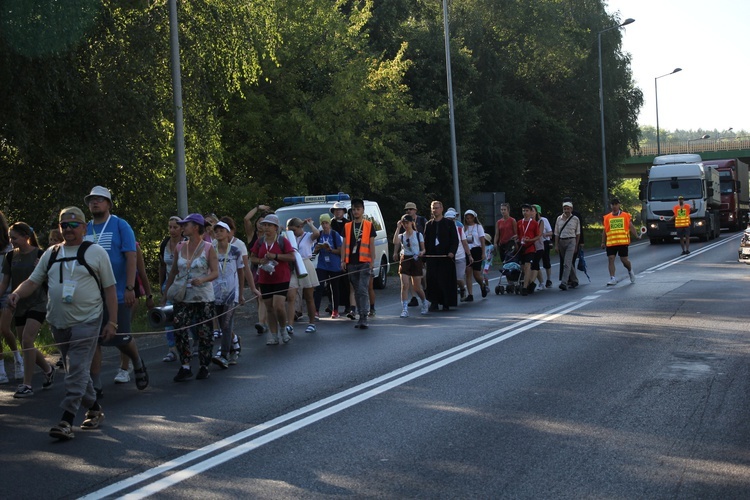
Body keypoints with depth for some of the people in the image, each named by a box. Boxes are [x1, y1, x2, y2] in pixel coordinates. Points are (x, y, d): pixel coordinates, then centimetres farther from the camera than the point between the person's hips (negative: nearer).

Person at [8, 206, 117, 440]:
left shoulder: (96, 252, -1)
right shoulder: (51, 254, 12)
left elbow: (110, 289, 0)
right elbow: (33, 281, 11)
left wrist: (112, 322, -6)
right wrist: (17, 293, -11)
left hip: (86, 322, -5)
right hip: (58, 323, 5)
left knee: (77, 371, -12)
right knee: (79, 370, 14)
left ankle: (66, 422, -16)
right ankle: (94, 408, 29)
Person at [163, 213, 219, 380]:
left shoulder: (208, 248, -5)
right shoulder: (180, 247, 7)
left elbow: (215, 272, -9)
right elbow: (173, 271, 14)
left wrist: (202, 279, -29)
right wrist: (165, 294, 13)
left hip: (203, 296, -3)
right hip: (182, 297, 3)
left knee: (204, 333, 2)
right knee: (180, 331, -7)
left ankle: (204, 366, 15)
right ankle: (185, 367, -1)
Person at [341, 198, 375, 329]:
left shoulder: (369, 225, 3)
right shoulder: (347, 226, 12)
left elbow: (372, 245, 2)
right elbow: (345, 244, 12)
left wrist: (372, 262, -5)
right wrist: (343, 260, 3)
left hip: (364, 263, -4)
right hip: (351, 263, 4)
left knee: (363, 290, -13)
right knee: (357, 291, 8)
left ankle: (364, 317, -15)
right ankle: (361, 316, 15)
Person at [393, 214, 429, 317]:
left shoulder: (418, 235, 6)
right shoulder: (401, 236, 7)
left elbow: (423, 249, 7)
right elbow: (395, 242, -15)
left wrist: (422, 252, -16)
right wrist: (398, 228, -12)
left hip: (416, 261, -1)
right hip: (404, 260, 1)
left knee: (417, 287, 5)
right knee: (405, 285, -12)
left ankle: (425, 303, 33)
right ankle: (405, 309, -13)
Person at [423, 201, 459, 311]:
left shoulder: (449, 223, 5)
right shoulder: (429, 224, 13)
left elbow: (455, 240, 1)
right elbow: (426, 241, 15)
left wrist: (452, 252, -14)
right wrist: (424, 253, 2)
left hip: (446, 256, -2)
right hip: (432, 256, 2)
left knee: (446, 280, -3)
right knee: (432, 280, -4)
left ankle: (446, 303, 4)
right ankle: (434, 302, 2)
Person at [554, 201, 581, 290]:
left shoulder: (575, 219, 1)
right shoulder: (559, 219, 8)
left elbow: (578, 233, 5)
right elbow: (556, 233, 8)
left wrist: (576, 246, 3)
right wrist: (556, 245, 1)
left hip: (571, 241, -4)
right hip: (561, 241, 4)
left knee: (567, 263, -15)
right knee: (568, 263, 12)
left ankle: (564, 283, -22)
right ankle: (574, 281, 25)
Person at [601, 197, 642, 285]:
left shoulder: (625, 215, 6)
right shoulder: (607, 217, 10)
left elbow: (631, 227, 4)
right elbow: (605, 231, 14)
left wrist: (637, 235, -9)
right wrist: (603, 242, 11)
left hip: (623, 242, -2)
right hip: (610, 243, 2)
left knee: (624, 259, 0)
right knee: (610, 259, -6)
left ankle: (630, 271, 32)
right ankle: (612, 278, -3)